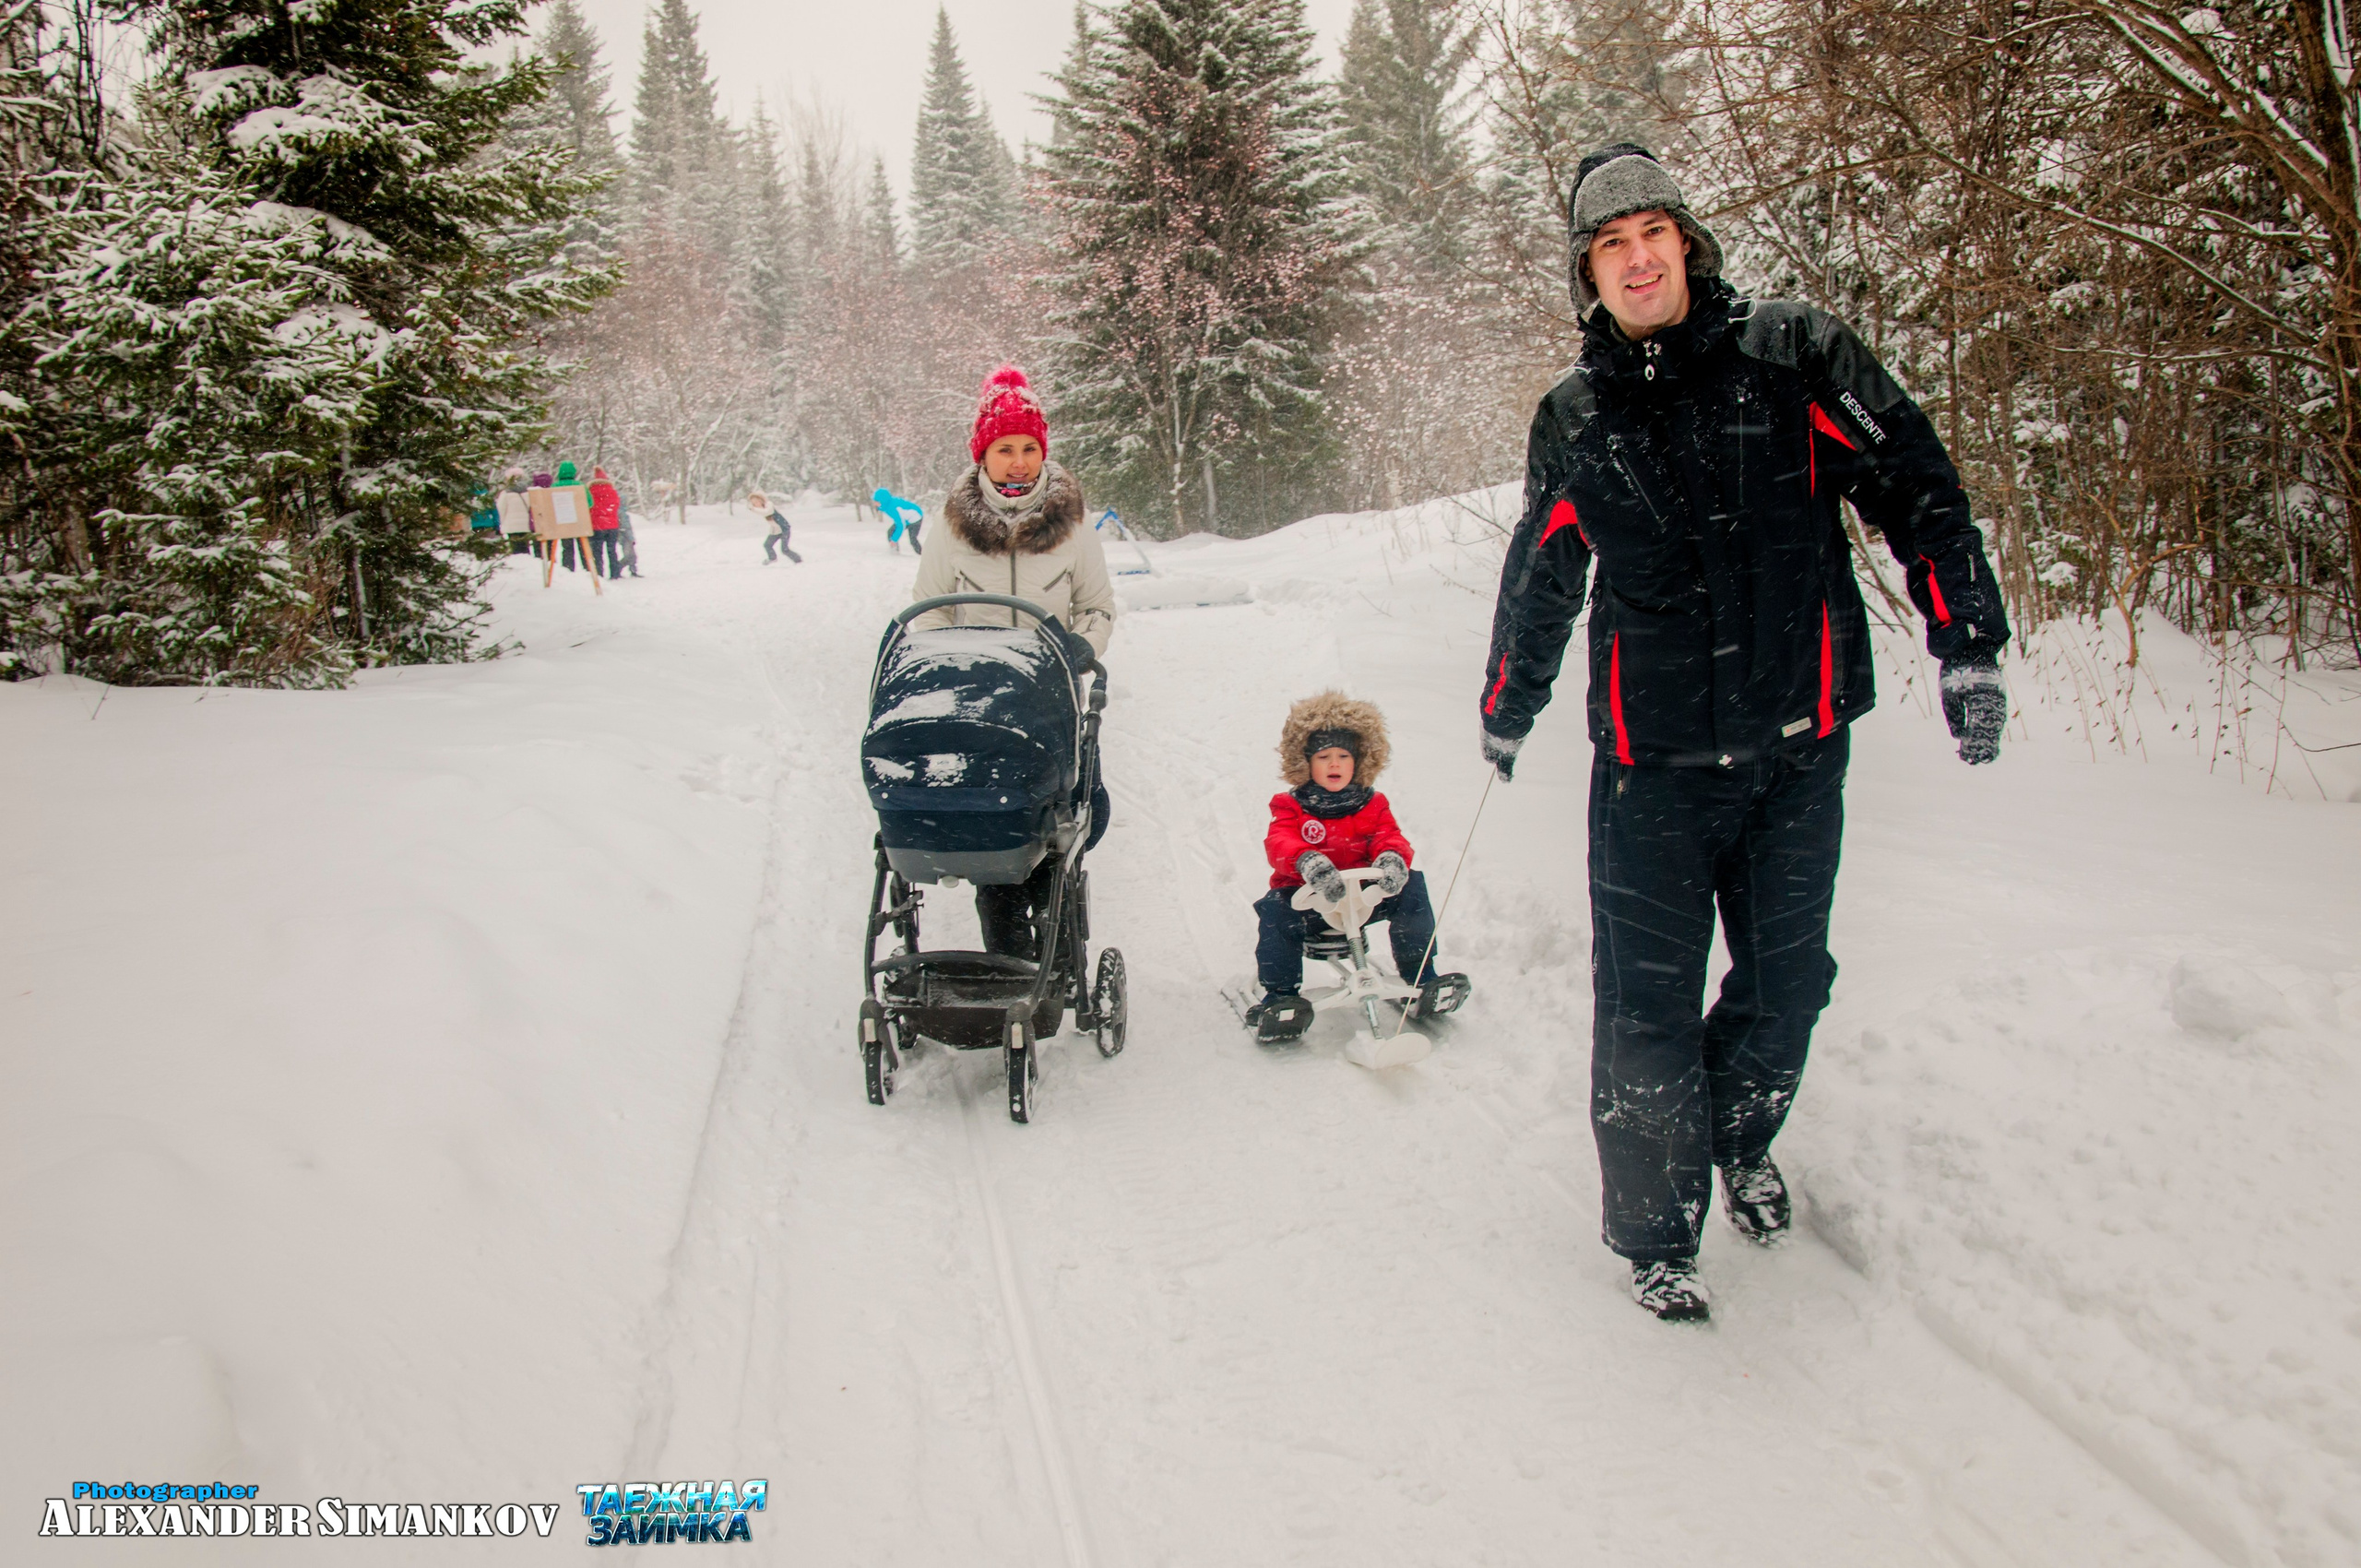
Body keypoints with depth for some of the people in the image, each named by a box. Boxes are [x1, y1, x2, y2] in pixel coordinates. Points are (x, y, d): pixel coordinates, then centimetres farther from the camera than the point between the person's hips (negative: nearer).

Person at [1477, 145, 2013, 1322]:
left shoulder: (1793, 359, 0)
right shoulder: (1573, 423, 5)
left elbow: (1915, 488, 2)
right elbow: (1537, 583, 20)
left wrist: (1966, 641, -7)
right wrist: (1506, 708, 30)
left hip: (1798, 744, 0)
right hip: (1652, 757, 0)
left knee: (1787, 978, 12)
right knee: (1649, 1003, -2)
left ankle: (1740, 1142, 42)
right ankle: (1655, 1231, 18)